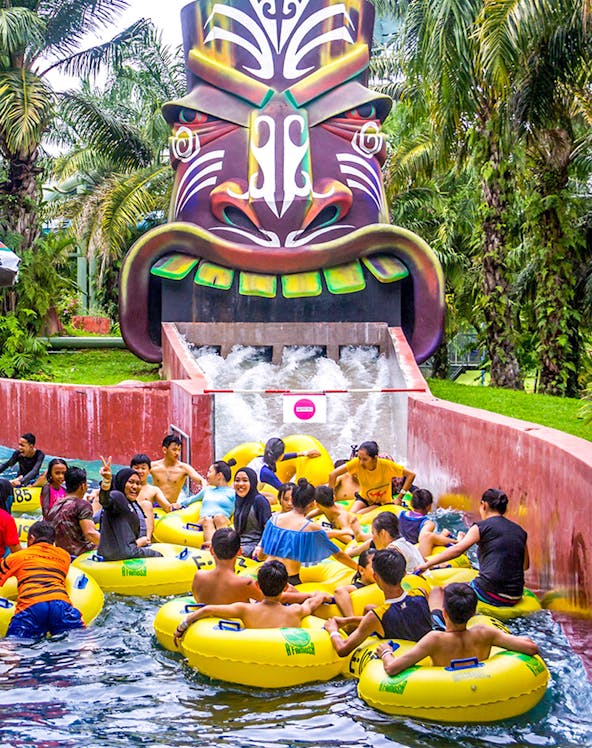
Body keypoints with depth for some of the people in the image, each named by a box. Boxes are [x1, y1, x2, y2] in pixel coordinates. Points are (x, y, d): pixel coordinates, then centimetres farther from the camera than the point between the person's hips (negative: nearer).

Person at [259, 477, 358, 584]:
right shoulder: (312, 527, -5)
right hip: (290, 579, -5)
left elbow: (261, 555, 16)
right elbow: (338, 555, 4)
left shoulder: (274, 519, 6)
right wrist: (359, 568, 18)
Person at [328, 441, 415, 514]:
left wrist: (399, 497, -21)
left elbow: (411, 475, -19)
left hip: (383, 502, -2)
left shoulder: (386, 465, -27)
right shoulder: (357, 463, -23)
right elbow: (333, 474, -17)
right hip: (364, 498, 2)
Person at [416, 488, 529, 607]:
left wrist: (427, 564, -9)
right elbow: (525, 566, 18)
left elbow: (457, 550, -12)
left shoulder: (482, 527, -2)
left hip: (490, 593, -6)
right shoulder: (520, 531, 13)